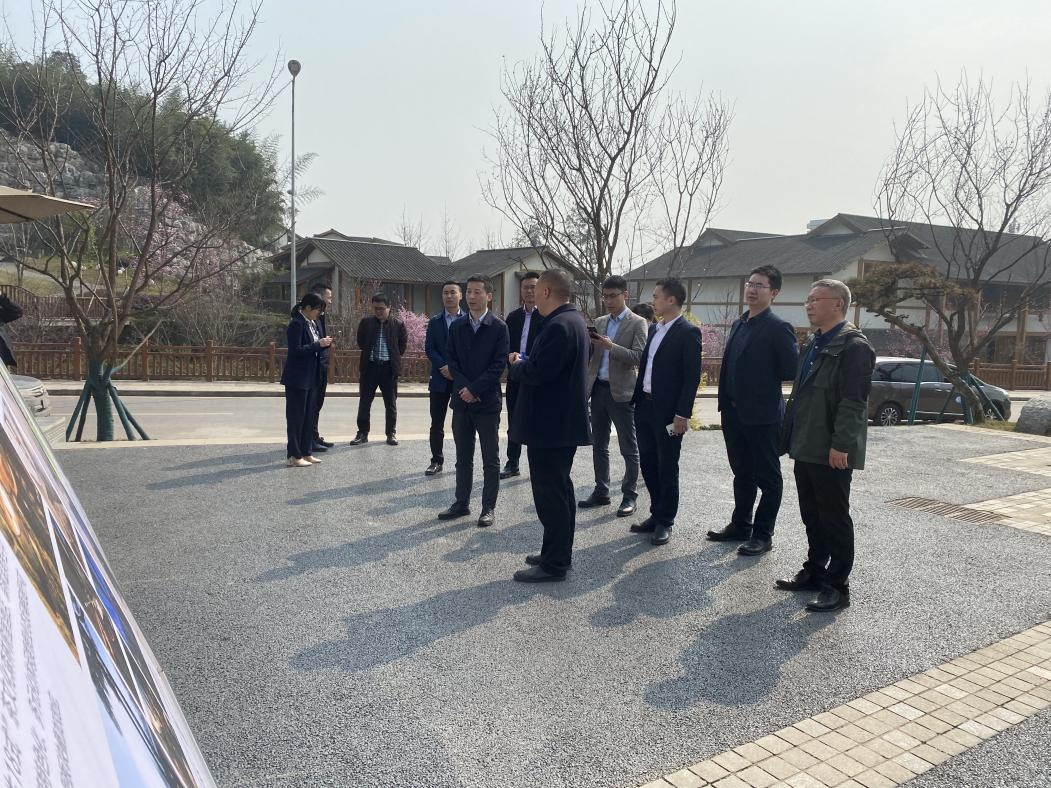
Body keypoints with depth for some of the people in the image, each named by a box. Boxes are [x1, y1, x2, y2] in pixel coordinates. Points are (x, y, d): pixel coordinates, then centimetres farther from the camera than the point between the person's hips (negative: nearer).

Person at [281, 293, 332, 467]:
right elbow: (296, 350, -20)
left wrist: (324, 344, 2)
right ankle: (294, 456, 6)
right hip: (297, 379, -9)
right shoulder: (296, 324, -14)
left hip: (311, 378, 9)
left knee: (309, 416, 12)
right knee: (296, 416, -1)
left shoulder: (311, 324, 13)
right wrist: (318, 345, -18)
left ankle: (306, 452, 20)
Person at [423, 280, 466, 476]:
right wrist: (445, 367, -12)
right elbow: (429, 348, 2)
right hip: (440, 379, 2)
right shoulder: (435, 322, 8)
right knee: (437, 423, 5)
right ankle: (436, 461, 14)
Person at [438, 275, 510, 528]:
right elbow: (452, 361, 6)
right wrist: (464, 387, -10)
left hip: (487, 401, -4)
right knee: (463, 457, 12)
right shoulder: (457, 326, 9)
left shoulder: (499, 327, -4)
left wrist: (474, 389, -15)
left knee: (490, 459, 4)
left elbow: (499, 364, -10)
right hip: (462, 400, 4)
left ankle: (489, 508, 11)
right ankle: (461, 503, 21)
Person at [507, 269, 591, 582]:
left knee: (550, 495, -2)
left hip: (551, 425, -11)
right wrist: (525, 362, 6)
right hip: (562, 422, 11)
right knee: (559, 491, 18)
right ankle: (559, 554, 30)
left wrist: (516, 365, -6)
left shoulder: (559, 325, -21)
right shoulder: (572, 320, 12)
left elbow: (536, 372, -25)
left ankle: (554, 564, 8)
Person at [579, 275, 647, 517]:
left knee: (629, 448, 3)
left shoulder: (637, 323, -4)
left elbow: (638, 357, -14)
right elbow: (590, 355, 11)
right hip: (598, 388, 6)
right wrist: (587, 343, -10)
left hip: (621, 392, -6)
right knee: (599, 445, 12)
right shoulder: (599, 323, 13)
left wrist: (610, 346, -25)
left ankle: (629, 497, 10)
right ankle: (601, 492, 23)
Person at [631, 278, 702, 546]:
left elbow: (692, 376, -14)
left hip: (668, 411, -8)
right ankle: (656, 514, 27)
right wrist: (636, 401, 12)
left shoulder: (688, 332, -11)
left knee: (667, 467, 3)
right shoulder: (655, 330, 13)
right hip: (645, 406, 8)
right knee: (648, 463, 14)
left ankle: (665, 521, 15)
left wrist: (682, 414, -18)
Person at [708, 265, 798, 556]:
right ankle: (740, 526, 31)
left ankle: (763, 534, 16)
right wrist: (727, 402, 8)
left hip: (762, 415, -8)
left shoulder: (779, 328, -12)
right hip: (734, 412, 8)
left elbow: (792, 371, -14)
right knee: (742, 474, 18)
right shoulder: (738, 324, 12)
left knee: (767, 477, 6)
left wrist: (763, 381, -2)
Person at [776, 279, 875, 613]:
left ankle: (837, 586, 11)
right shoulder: (813, 345, 17)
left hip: (831, 453, -9)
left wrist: (841, 445, -23)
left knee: (834, 519, 1)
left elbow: (853, 401, -19)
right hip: (806, 448, 9)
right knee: (812, 516, 17)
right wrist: (792, 438, 17)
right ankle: (814, 572, 29)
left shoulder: (853, 345, -12)